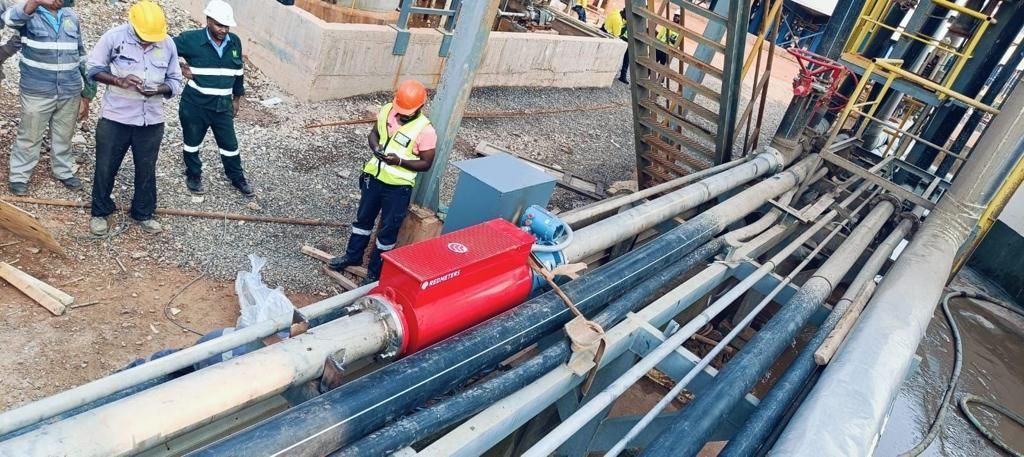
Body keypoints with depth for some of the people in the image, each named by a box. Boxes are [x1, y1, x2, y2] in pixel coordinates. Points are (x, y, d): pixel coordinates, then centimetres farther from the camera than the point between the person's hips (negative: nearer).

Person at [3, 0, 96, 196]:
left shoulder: (72, 17, 6)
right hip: (37, 92, -3)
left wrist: (86, 94, 11)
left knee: (64, 136, 17)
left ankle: (64, 172, 34)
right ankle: (18, 177, 23)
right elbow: (9, 18, -30)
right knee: (29, 137, 8)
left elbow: (81, 56, 12)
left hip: (70, 92, 3)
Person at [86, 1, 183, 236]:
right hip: (115, 118, -2)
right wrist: (119, 81, -21)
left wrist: (159, 89, -19)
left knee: (146, 170, 13)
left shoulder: (168, 44, -4)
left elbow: (175, 81, 2)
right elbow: (94, 69, -3)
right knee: (106, 168, 10)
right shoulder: (114, 37, -10)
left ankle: (143, 214, 31)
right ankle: (100, 212, 30)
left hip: (151, 121, 2)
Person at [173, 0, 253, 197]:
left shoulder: (234, 42, -1)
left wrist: (237, 98, 16)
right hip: (195, 104, -3)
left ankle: (237, 178, 29)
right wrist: (178, 67, -11)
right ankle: (193, 176, 35)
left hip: (223, 105, 3)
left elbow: (238, 72, 12)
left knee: (230, 144, 12)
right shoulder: (191, 39, -13)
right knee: (192, 142, 15)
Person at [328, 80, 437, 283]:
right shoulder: (386, 110, -6)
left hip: (398, 186, -5)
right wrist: (375, 147, -13)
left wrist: (400, 161, -28)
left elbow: (426, 163, -14)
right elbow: (374, 132, 10)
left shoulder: (425, 131, -22)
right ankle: (353, 255, 43)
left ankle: (375, 272, 25)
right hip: (374, 176, 6)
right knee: (364, 217, 22)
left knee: (388, 229, 8)